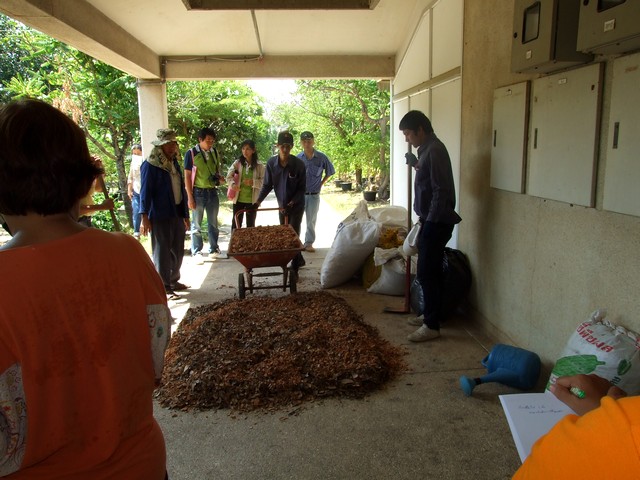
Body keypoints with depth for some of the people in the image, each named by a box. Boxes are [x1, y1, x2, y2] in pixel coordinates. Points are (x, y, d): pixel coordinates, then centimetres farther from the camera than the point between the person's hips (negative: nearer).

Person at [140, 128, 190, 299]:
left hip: (177, 214, 8)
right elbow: (145, 192, -13)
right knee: (162, 252, 1)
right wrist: (144, 217, -19)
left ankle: (174, 281, 30)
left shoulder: (174, 163, 14)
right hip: (160, 216, -7)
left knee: (178, 251, 15)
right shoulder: (150, 165, -9)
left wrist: (185, 215, 16)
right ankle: (164, 288, 10)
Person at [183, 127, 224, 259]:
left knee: (213, 222, 12)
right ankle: (196, 251, 15)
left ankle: (214, 249, 24)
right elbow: (187, 176, -7)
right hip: (198, 192, -4)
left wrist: (219, 178, -3)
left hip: (212, 191, 4)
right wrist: (190, 197, -11)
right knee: (196, 224, 5)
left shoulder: (215, 153, 6)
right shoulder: (191, 153, -7)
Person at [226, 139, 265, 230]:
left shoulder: (259, 166, -4)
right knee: (236, 223, 10)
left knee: (251, 224, 13)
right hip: (238, 199, 1)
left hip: (252, 200, -1)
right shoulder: (237, 163, -1)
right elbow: (229, 177, -4)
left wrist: (253, 182, -23)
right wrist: (233, 184, -25)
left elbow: (264, 181, -6)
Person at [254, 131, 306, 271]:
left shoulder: (299, 164, -19)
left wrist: (291, 204, -24)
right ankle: (299, 260, 31)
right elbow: (267, 185, -1)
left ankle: (294, 268, 4)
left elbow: (302, 188, -14)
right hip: (282, 205, 4)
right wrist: (258, 201, -9)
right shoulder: (271, 163, -10)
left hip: (297, 205, -4)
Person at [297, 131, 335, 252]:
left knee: (311, 220, 9)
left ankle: (309, 243, 21)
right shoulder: (298, 158, -5)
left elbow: (329, 172, 8)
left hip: (314, 195, 0)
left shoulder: (321, 157, -7)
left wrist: (321, 184, 4)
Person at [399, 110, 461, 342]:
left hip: (436, 222, -10)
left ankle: (432, 325, 4)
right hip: (432, 220, 10)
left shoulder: (434, 150, -17)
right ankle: (430, 314, 28)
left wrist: (429, 223, -22)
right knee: (430, 271, 17)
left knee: (426, 272, -5)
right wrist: (418, 166, 13)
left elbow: (441, 191, -22)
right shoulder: (428, 149, 14)